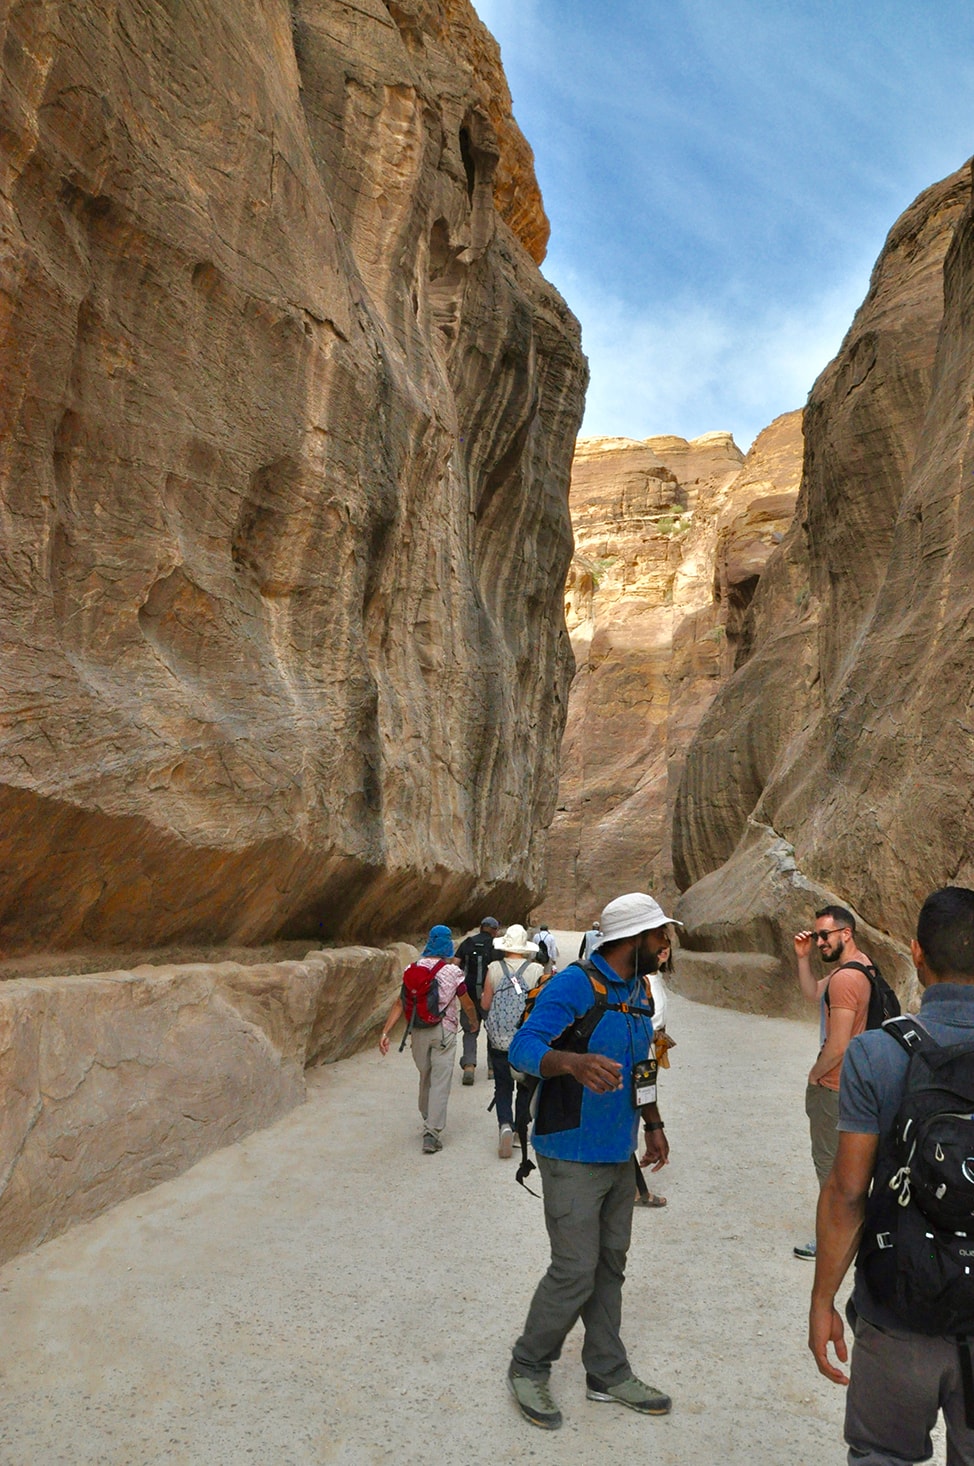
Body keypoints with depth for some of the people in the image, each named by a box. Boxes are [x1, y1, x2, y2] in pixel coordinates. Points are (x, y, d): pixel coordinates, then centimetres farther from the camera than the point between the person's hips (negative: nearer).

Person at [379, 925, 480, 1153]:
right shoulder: (452, 972, -9)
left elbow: (400, 1003, -5)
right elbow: (467, 1005, 0)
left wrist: (385, 1032, -4)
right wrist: (474, 1021, 20)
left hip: (418, 1032, 4)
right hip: (444, 1032, -4)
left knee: (425, 1078, 21)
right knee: (440, 1082, 0)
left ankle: (428, 1121, 36)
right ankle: (432, 1133, -6)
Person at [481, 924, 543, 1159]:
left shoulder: (494, 969, -5)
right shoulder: (537, 971, -8)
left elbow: (485, 1005, 0)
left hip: (498, 1040, 0)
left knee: (503, 1087, 8)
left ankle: (505, 1124, -13)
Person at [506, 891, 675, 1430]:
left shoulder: (638, 991, 7)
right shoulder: (572, 986, -21)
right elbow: (523, 1047, -30)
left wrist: (653, 1125, 19)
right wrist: (575, 1062, -48)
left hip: (619, 1154, 8)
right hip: (573, 1155, -8)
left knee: (610, 1265, 17)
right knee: (575, 1270, -2)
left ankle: (608, 1374, 32)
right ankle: (528, 1369, 20)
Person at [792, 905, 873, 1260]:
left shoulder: (844, 978, -27)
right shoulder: (860, 963, 4)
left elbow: (837, 1047, -28)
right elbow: (812, 993, 16)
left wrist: (815, 1074, -11)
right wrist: (803, 958, 2)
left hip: (834, 1087, -10)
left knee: (829, 1161, 4)